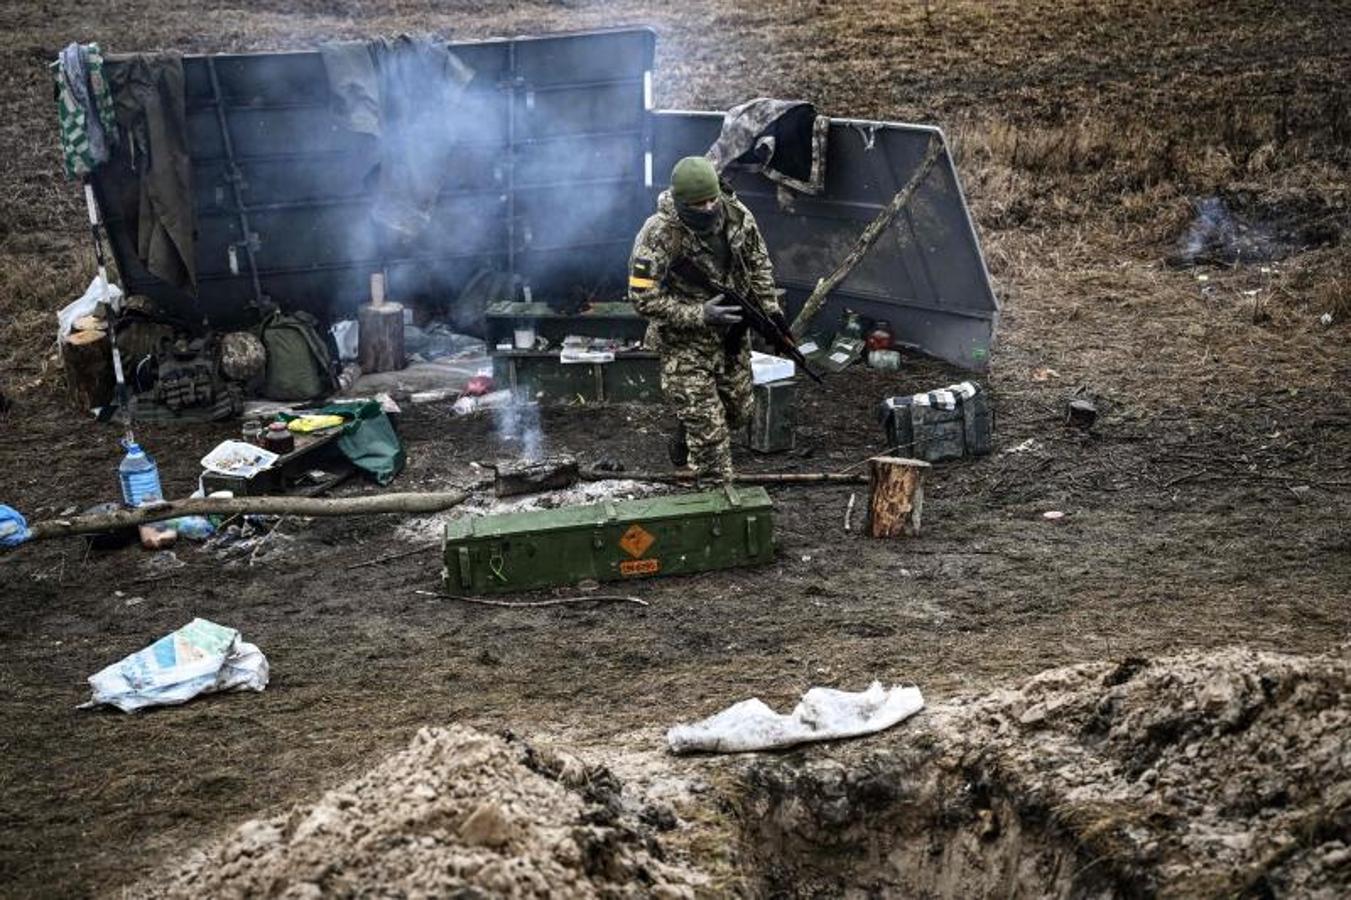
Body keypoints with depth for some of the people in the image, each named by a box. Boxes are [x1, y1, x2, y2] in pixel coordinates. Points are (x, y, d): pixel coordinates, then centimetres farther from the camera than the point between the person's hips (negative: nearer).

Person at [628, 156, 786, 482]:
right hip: (685, 344, -6)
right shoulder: (659, 235, -26)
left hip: (733, 333, 6)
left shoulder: (737, 214, -9)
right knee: (708, 431, -5)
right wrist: (700, 315, -28)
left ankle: (683, 443, 48)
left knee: (738, 412, 22)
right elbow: (643, 297, -24)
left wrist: (770, 308, 1)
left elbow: (758, 262, 8)